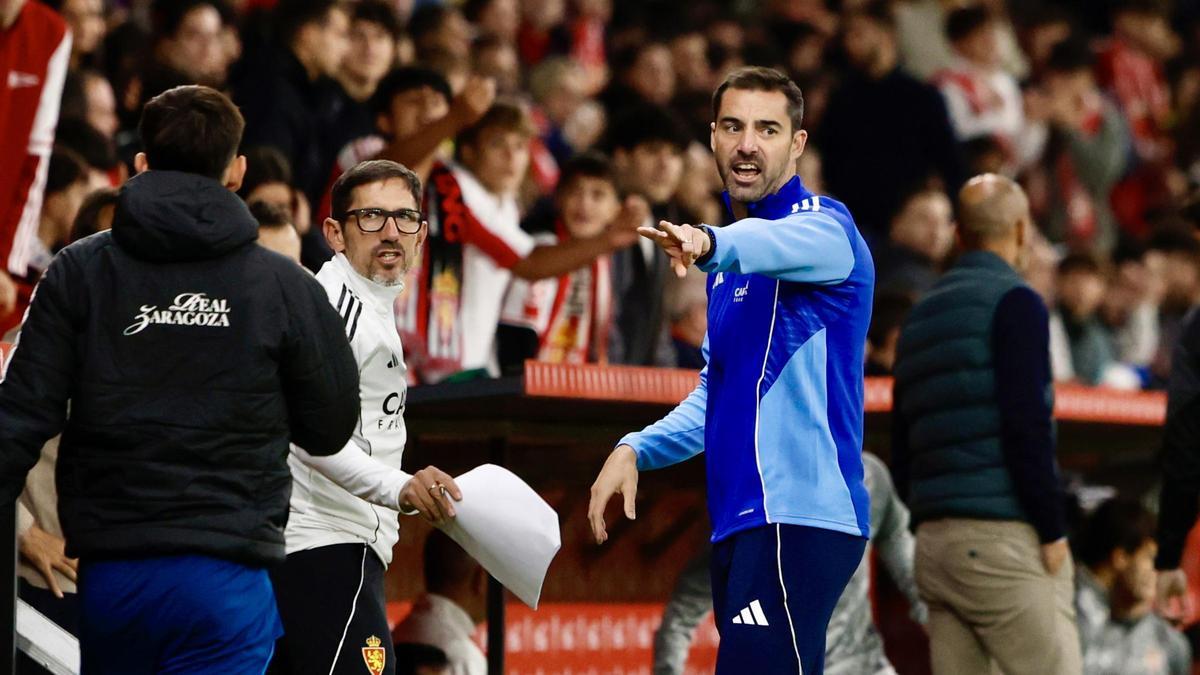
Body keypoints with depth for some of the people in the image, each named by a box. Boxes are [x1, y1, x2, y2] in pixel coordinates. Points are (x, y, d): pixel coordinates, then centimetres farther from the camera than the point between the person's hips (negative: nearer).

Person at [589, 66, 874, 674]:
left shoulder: (822, 226, -5)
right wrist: (637, 450, 14)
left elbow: (780, 243, -30)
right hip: (740, 524, 9)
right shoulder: (731, 266, 22)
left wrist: (709, 241, -52)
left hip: (797, 517, -9)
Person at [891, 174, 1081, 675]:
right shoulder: (1013, 301, -4)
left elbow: (901, 451, 18)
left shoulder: (920, 318, 19)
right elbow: (1026, 423, -14)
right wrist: (1053, 530, -11)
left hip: (934, 540, 8)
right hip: (1003, 537, -8)